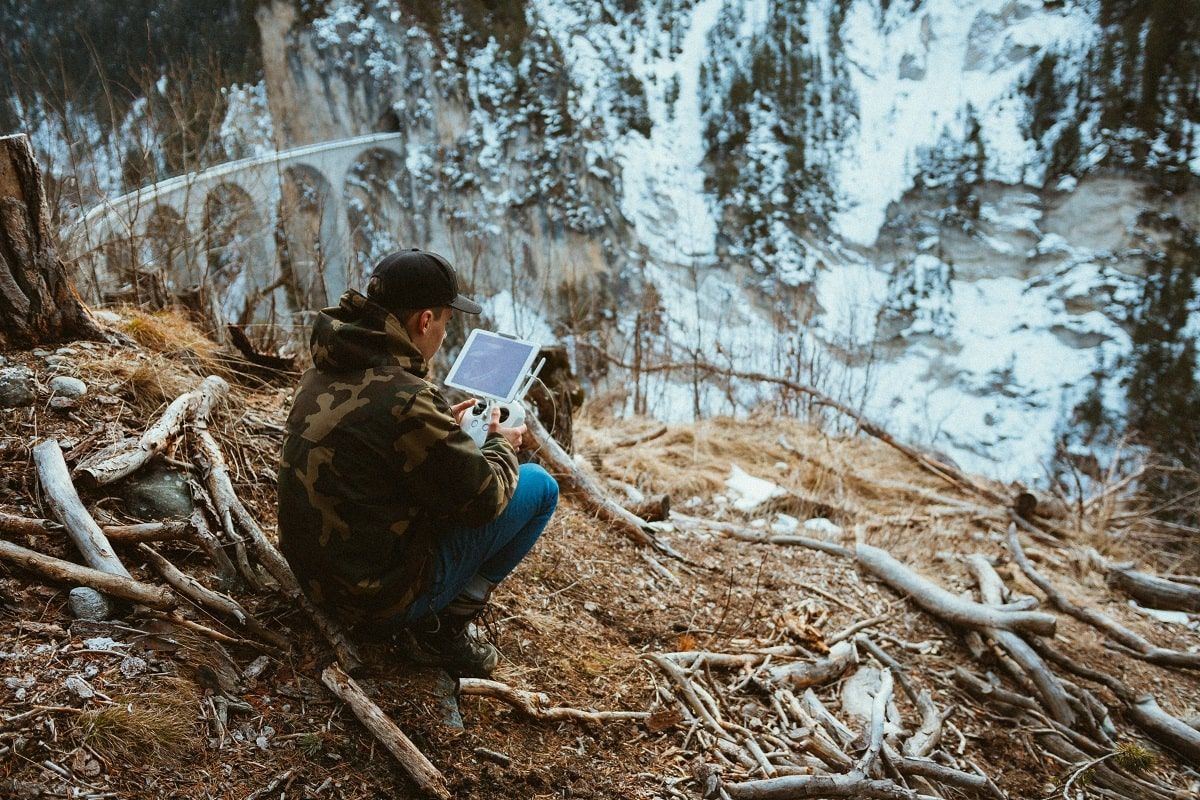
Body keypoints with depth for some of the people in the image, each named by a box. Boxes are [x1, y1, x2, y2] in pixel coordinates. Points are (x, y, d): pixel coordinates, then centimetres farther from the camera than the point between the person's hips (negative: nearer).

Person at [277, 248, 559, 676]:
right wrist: (502, 448, 4)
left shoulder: (323, 372, 2)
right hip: (383, 593, -9)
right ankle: (444, 627, 2)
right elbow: (483, 497, -16)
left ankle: (423, 616, 15)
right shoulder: (404, 398, -27)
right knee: (538, 485, 0)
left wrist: (444, 427, 18)